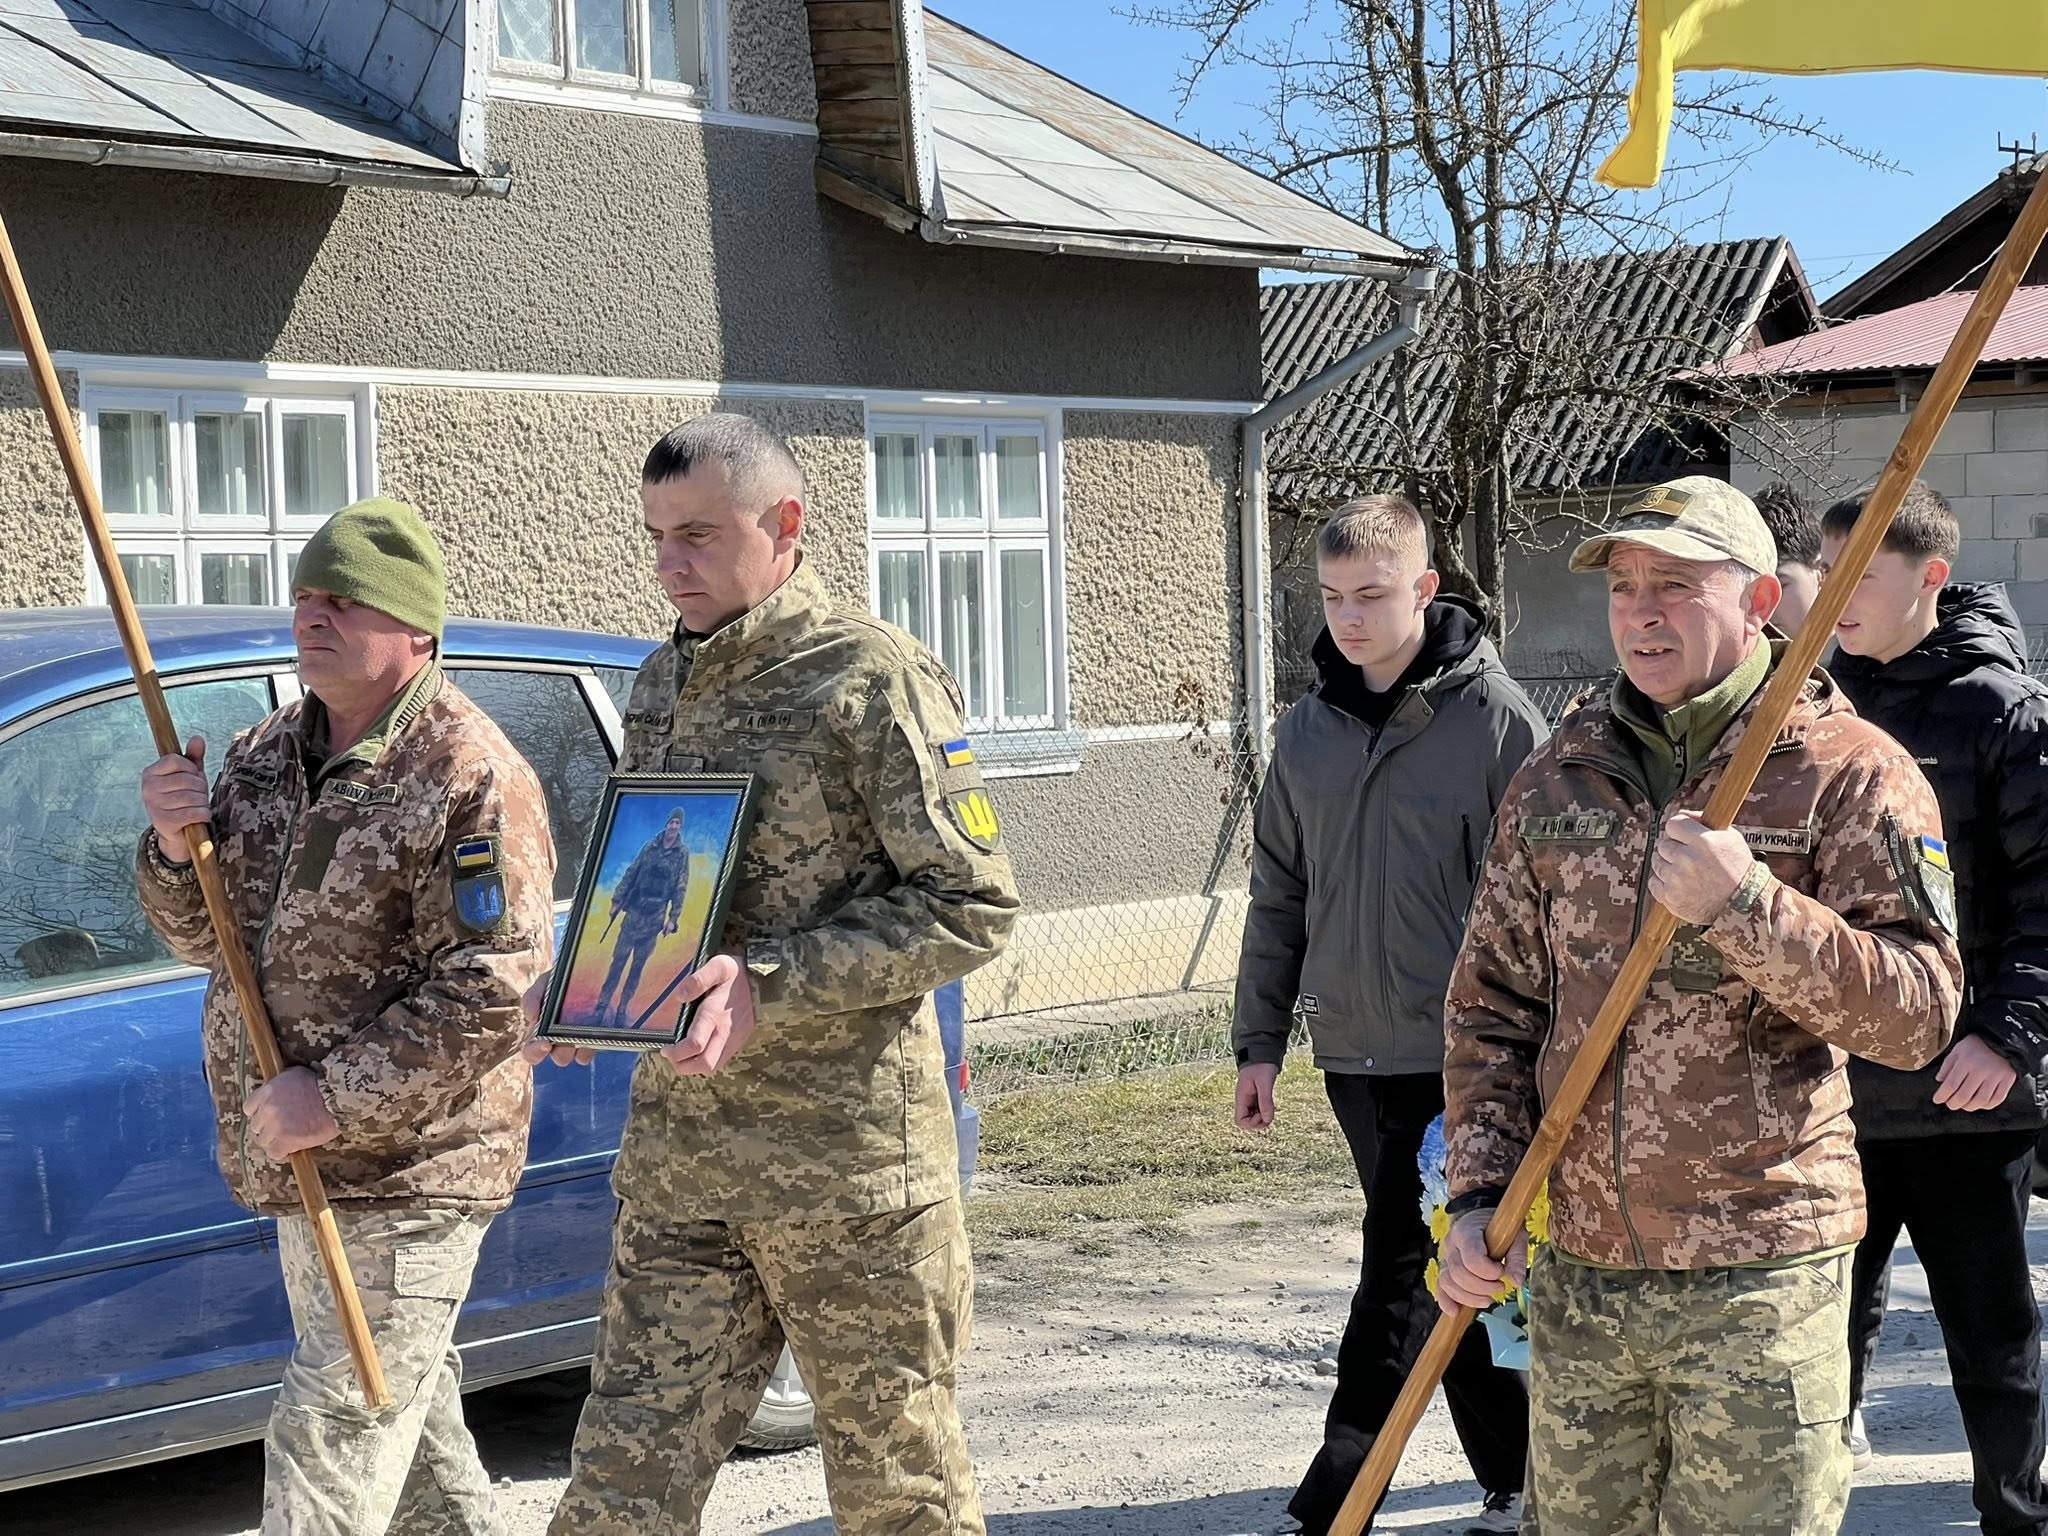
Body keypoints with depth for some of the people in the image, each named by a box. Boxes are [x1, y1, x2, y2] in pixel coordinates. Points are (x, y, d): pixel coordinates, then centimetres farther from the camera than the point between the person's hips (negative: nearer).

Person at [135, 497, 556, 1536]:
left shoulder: (472, 778, -17)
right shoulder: (264, 757, 9)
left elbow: (489, 991, -23)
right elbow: (205, 938, 14)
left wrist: (337, 1097, -26)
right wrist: (176, 848, -8)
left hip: (407, 1174, -9)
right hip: (306, 1169, 9)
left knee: (330, 1445, -7)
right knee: (406, 1400, 24)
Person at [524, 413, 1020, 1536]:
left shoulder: (875, 679, -8)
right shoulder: (662, 686, 14)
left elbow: (970, 906, -12)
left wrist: (768, 987, -21)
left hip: (851, 1155, -6)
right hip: (676, 1159, 6)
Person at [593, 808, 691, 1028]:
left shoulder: (682, 854, 1)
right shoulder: (650, 846, 5)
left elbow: (680, 888, -1)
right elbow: (631, 873, 8)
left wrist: (673, 918, -6)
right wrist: (617, 900, 4)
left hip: (655, 917, -1)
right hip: (634, 911, 1)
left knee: (639, 964, 2)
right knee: (619, 958, -2)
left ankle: (622, 1009, 7)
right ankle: (603, 1003, 2)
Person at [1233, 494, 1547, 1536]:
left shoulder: (1495, 718, -6)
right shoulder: (1307, 731, 9)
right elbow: (1278, 895, 15)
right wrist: (1259, 1041, 13)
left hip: (1461, 1054, -5)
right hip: (1354, 1050, 5)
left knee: (1405, 1270, -4)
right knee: (1448, 1268, 11)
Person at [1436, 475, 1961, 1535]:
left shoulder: (1849, 772, -5)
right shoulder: (1557, 777, 9)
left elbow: (1919, 1011, -13)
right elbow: (1493, 1000, 12)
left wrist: (1745, 906, -24)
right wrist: (1481, 1194, 2)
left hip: (1758, 1282, -5)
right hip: (1578, 1269, 5)